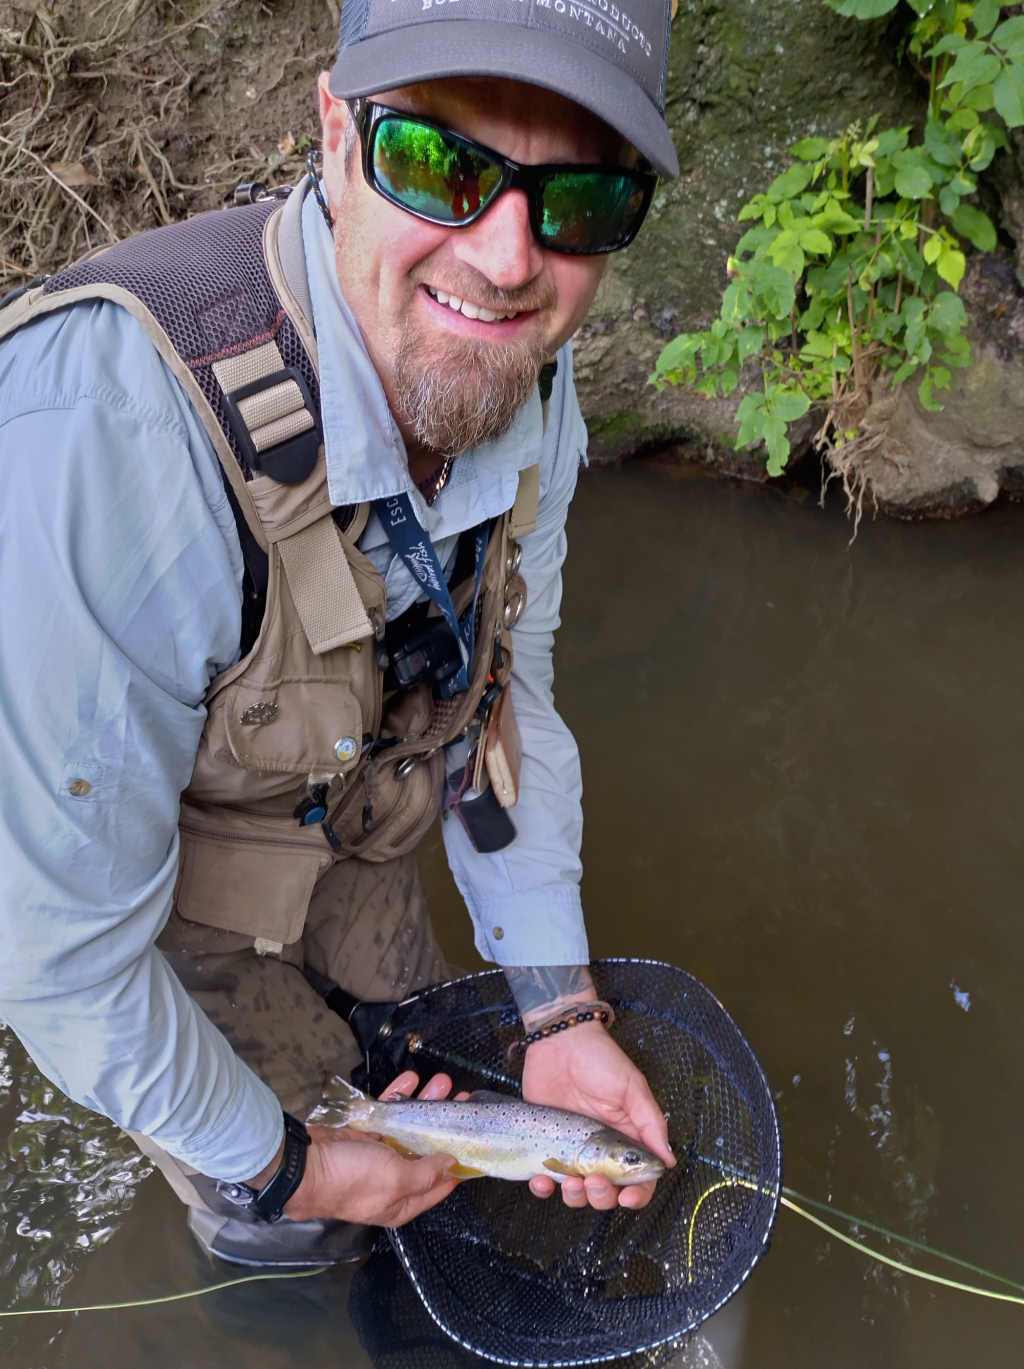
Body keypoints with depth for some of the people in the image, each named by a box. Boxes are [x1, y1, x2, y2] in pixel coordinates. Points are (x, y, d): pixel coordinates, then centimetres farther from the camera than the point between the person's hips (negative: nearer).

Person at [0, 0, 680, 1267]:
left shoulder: (524, 380, -19)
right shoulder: (102, 433, -44)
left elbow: (504, 695, -5)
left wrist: (559, 1011, -6)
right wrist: (277, 1165, -17)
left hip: (341, 837, 6)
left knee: (421, 1064, 31)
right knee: (298, 1219, 19)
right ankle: (250, 1234, 56)